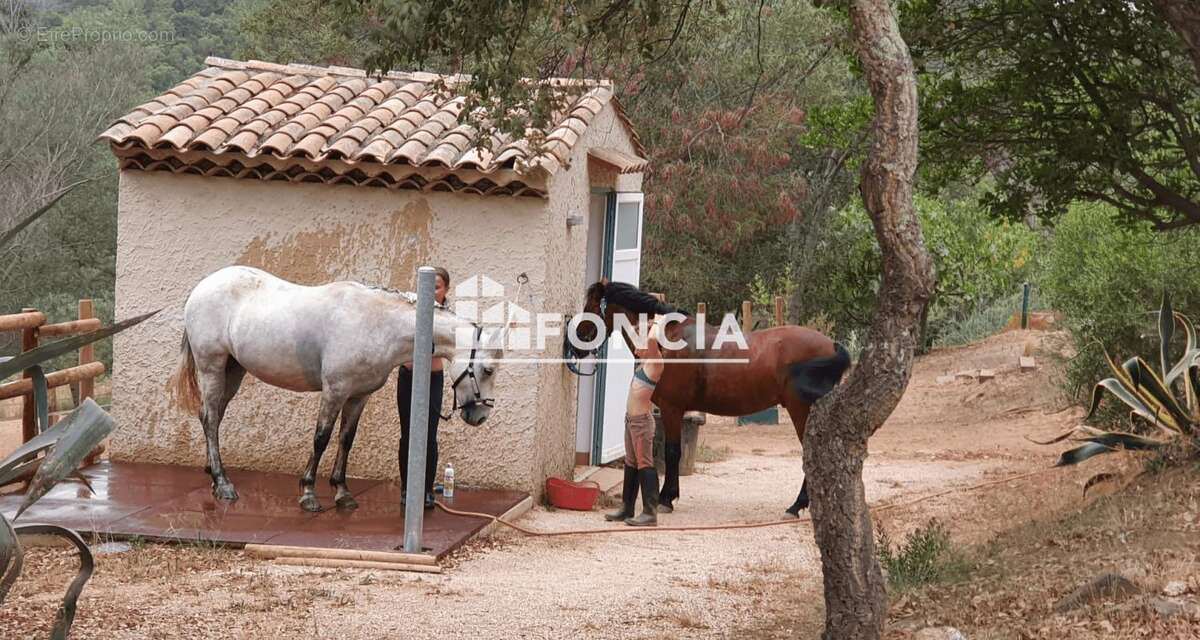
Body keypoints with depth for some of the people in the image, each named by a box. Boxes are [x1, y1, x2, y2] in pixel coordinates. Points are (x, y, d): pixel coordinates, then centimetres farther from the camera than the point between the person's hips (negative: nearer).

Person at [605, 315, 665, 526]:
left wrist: (657, 323, -15)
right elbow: (646, 340, 30)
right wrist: (653, 322, 21)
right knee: (631, 464, 15)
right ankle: (626, 508, 23)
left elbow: (652, 339, -32)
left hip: (641, 420, -10)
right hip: (631, 419, 10)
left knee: (644, 465, -8)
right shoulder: (644, 363, 11)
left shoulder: (655, 363, -14)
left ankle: (650, 513, -7)